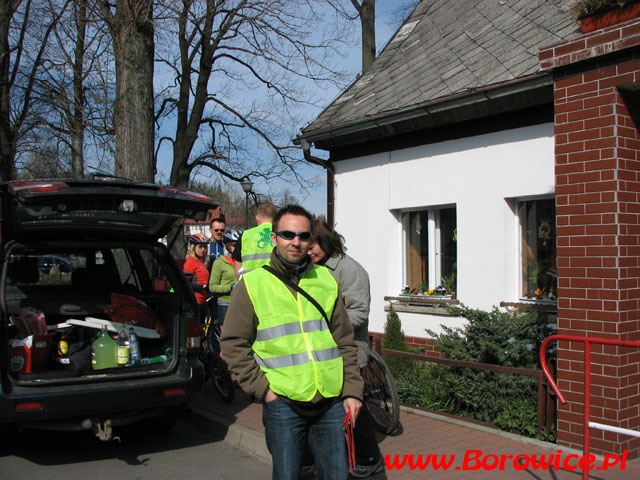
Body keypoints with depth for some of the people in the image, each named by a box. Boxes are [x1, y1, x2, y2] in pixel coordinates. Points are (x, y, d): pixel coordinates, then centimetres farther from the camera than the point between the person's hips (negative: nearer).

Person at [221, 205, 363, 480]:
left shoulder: (326, 280, 8)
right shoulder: (252, 284, -2)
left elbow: (345, 341, 12)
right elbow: (234, 344, -1)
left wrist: (352, 391, 6)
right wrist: (261, 388, -7)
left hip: (332, 402, 3)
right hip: (283, 403, -3)